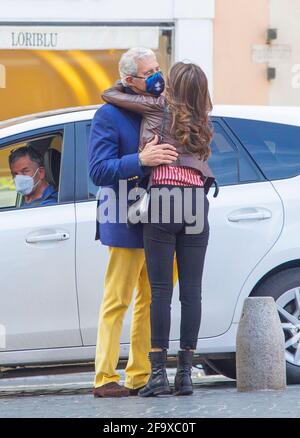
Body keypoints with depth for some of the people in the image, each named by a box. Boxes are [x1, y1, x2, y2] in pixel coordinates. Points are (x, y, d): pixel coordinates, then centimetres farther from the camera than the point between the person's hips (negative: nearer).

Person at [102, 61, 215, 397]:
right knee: (191, 291, 2)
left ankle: (158, 373, -8)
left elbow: (108, 95, 8)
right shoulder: (202, 123, 18)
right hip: (197, 201, 4)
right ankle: (186, 373, 1)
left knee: (160, 290, -5)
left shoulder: (159, 107, 4)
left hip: (164, 198, -4)